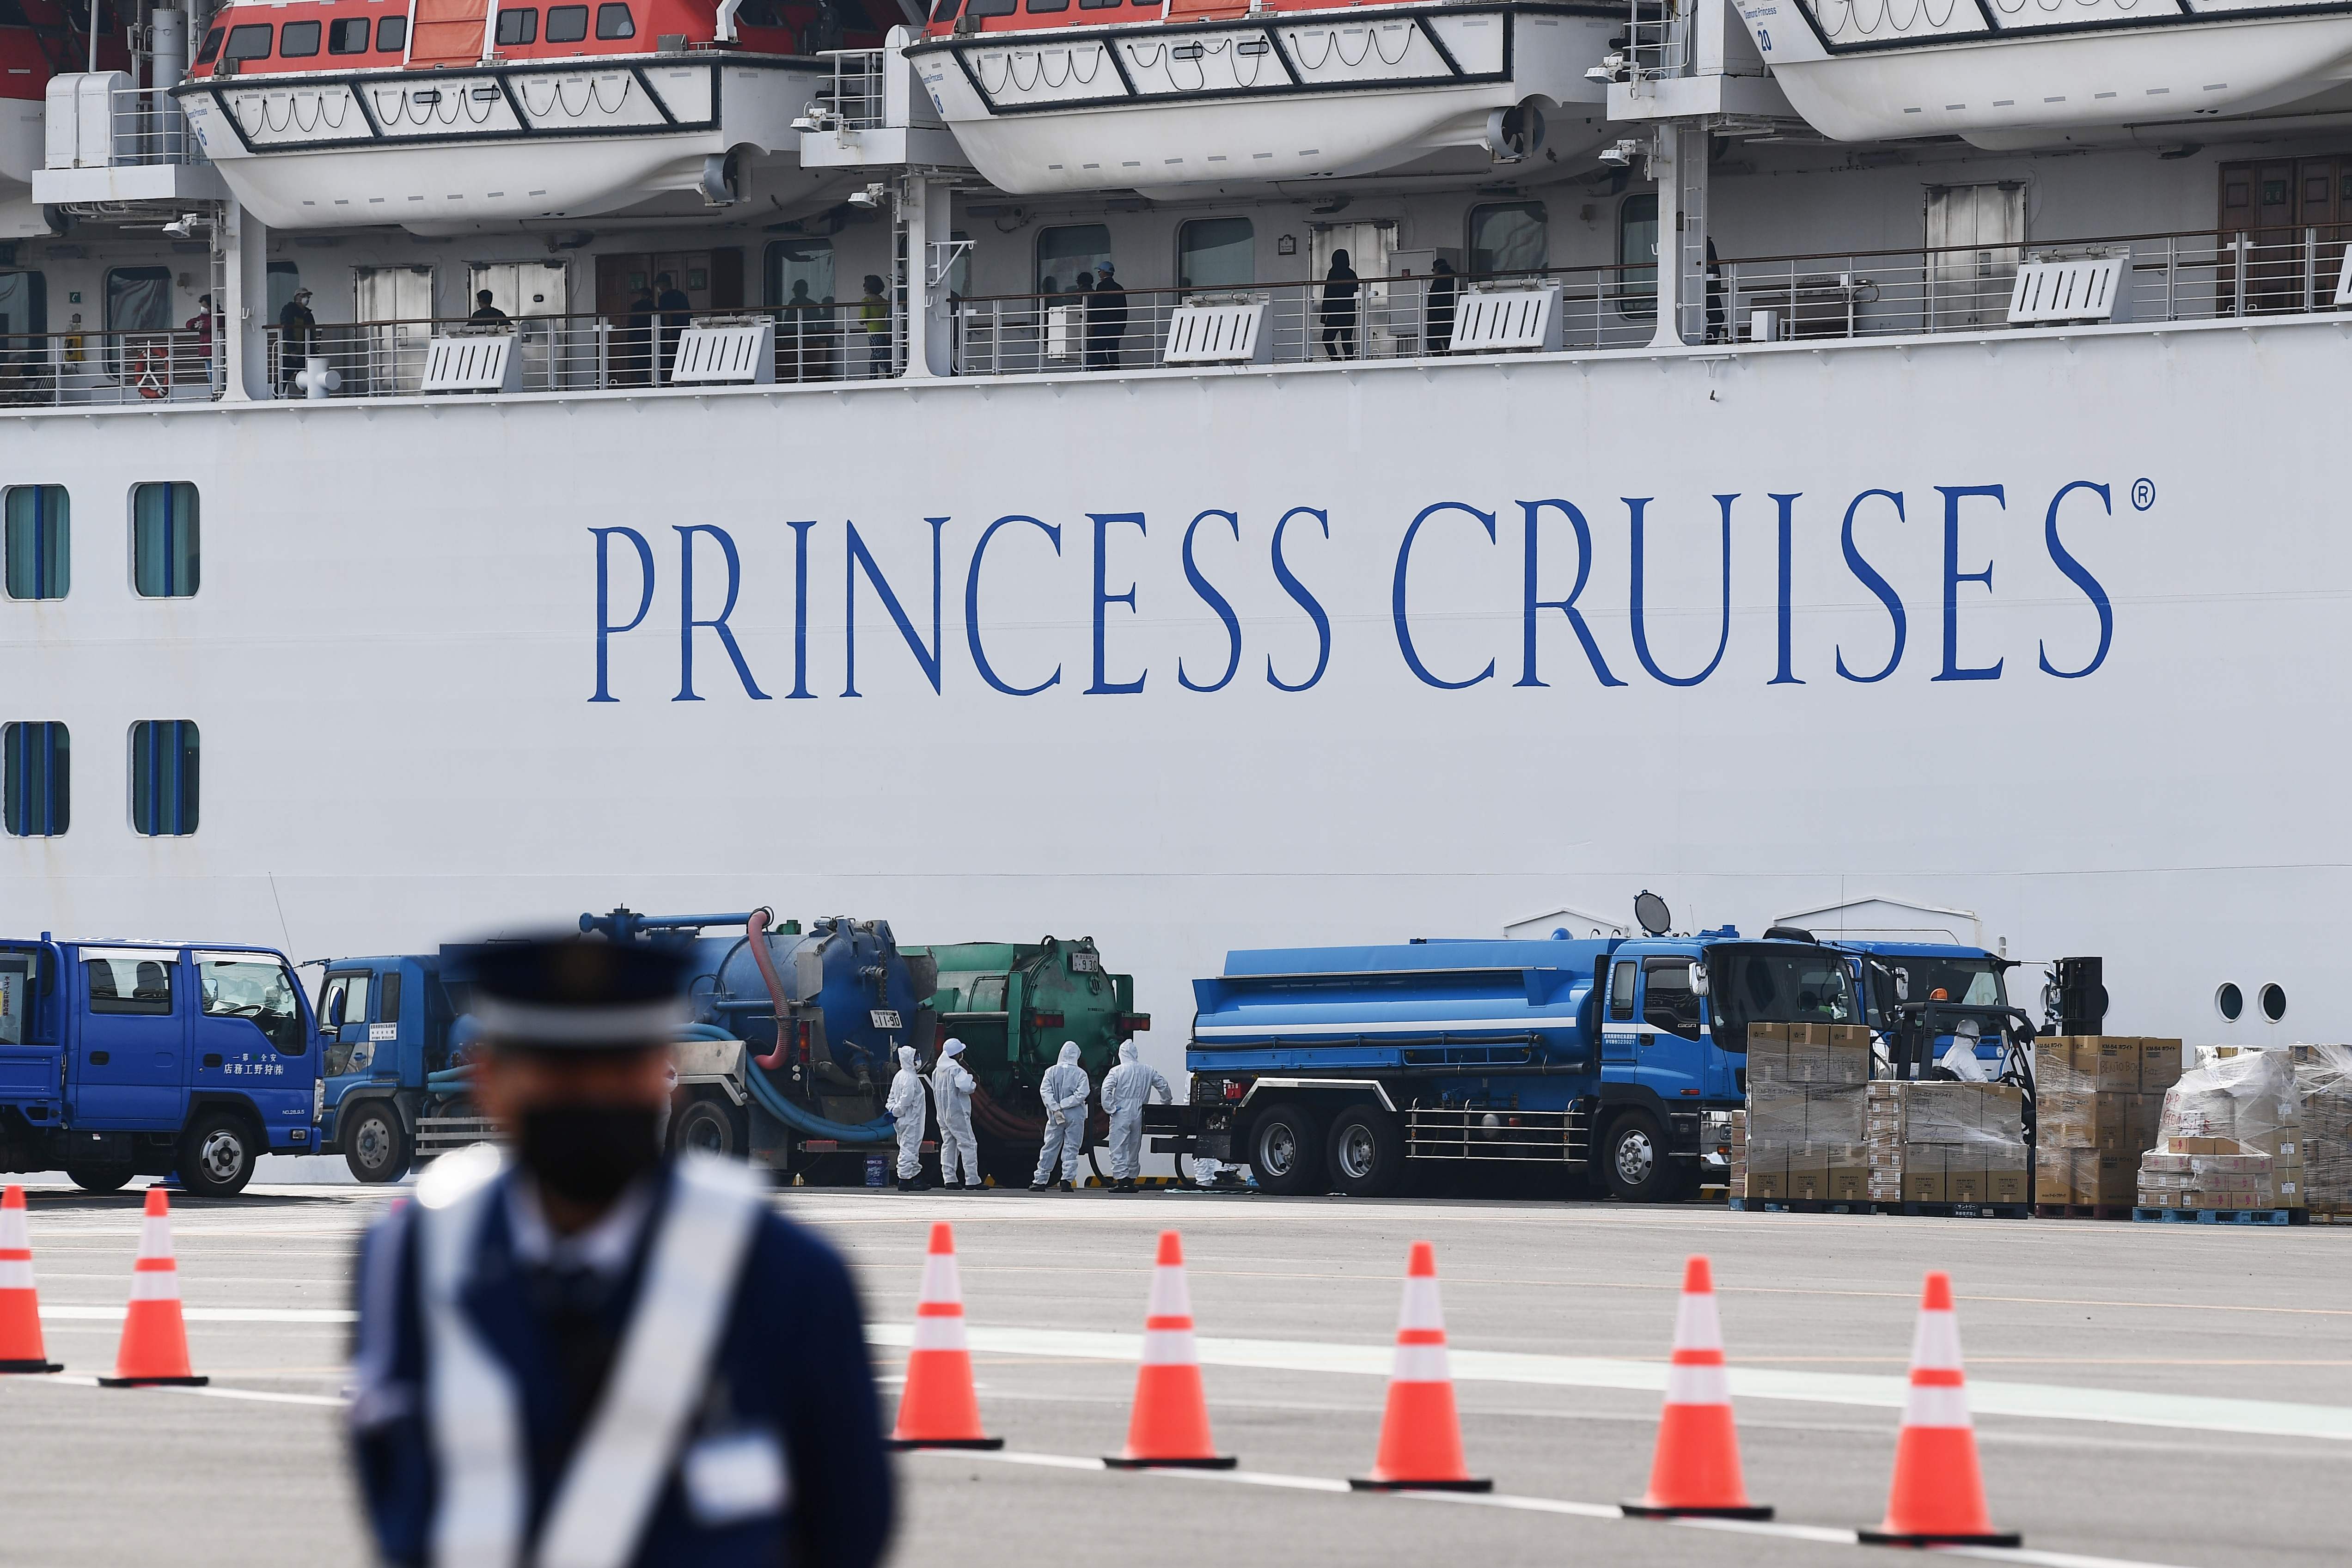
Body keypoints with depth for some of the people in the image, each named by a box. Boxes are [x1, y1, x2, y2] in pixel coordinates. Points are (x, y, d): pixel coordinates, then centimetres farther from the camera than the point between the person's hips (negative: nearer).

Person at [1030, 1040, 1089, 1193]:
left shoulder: (1052, 1072, 0)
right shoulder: (1080, 1074, -5)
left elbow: (1045, 1091, -9)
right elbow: (1081, 1095, -13)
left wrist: (1056, 1108, -12)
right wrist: (1063, 1105, -10)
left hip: (1055, 1117, 2)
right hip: (1075, 1117, -2)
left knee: (1050, 1148, 8)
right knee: (1071, 1149, 5)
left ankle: (1041, 1181, 10)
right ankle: (1067, 1180, -2)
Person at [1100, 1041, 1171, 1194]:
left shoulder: (1117, 1072, -7)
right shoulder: (1148, 1072, 5)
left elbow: (1106, 1089, -18)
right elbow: (1164, 1086, 9)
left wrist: (1110, 1108, -9)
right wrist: (1165, 1104, 22)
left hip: (1121, 1114, -4)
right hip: (1139, 1116, 4)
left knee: (1118, 1150, -3)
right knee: (1134, 1149, 15)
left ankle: (1122, 1180, -13)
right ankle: (1131, 1180, 19)